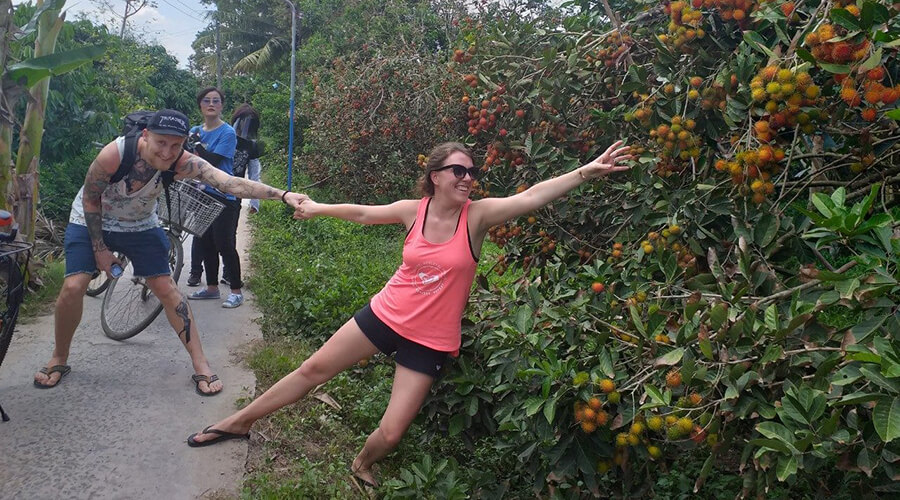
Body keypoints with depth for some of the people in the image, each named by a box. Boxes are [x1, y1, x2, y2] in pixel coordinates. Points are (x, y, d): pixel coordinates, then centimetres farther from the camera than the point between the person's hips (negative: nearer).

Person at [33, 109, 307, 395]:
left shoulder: (183, 163, -30)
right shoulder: (115, 154, -34)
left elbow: (233, 183, -42)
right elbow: (90, 199, -18)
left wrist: (283, 195, -54)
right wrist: (100, 249, -13)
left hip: (139, 225, 2)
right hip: (91, 221, -1)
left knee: (166, 289, -5)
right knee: (74, 286, -15)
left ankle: (201, 365, 2)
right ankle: (59, 360, 11)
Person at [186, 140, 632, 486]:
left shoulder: (477, 215, -15)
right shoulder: (413, 211, -7)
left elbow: (533, 196, -28)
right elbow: (365, 213, 10)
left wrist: (586, 172, -39)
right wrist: (319, 208, 23)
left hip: (429, 342, -2)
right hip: (385, 316, 2)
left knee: (391, 434, -2)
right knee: (313, 369, 11)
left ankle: (361, 465, 35)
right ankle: (240, 422, 33)